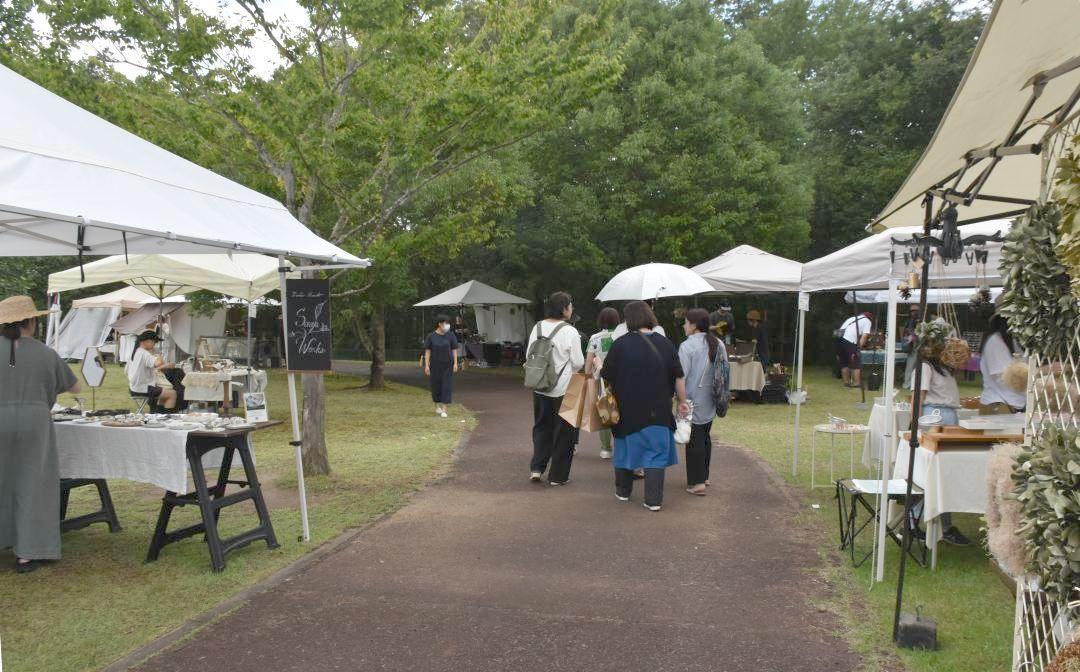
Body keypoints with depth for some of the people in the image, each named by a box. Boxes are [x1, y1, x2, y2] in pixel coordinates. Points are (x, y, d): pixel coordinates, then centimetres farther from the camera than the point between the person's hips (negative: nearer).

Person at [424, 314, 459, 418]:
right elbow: (427, 351, -5)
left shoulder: (451, 335, -5)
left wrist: (455, 363, -10)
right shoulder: (431, 336, -6)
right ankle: (437, 406, 29)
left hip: (448, 365, 0)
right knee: (436, 385, 7)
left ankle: (444, 409, -7)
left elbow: (454, 350, -2)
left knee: (447, 386, -8)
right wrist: (426, 365, -12)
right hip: (435, 365, 0)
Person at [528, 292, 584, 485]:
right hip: (563, 389, -5)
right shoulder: (570, 331, -15)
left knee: (541, 427, 20)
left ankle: (536, 468, 13)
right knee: (563, 432, 8)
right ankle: (558, 476, 15)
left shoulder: (538, 328, 0)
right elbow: (578, 362, -10)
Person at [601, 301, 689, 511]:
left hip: (628, 409, -1)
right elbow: (678, 377, 1)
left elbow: (606, 377, -4)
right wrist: (682, 401, 13)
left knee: (625, 449, 17)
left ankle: (623, 491, 30)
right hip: (658, 412, 1)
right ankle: (654, 500, 4)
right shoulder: (665, 344, -3)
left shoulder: (621, 344, -11)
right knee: (656, 453, 7)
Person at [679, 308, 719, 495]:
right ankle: (704, 476, 28)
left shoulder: (687, 346, -16)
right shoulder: (718, 344, 6)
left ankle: (697, 482, 0)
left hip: (693, 402, -7)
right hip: (710, 402, 7)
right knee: (705, 437, 18)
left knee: (694, 440, -1)